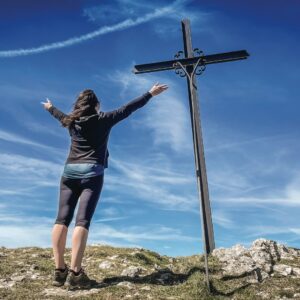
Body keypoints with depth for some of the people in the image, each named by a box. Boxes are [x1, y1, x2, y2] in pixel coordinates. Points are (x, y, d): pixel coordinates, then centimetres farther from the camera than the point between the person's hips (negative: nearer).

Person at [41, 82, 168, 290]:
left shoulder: (73, 122, 14)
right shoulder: (104, 120, 3)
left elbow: (61, 116, 36)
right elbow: (129, 108, 6)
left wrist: (50, 107, 59)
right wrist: (150, 94, 14)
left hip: (70, 171, 5)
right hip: (92, 172, -4)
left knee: (62, 219, 1)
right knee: (83, 220, -11)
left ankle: (59, 270, 1)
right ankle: (75, 273, -17)